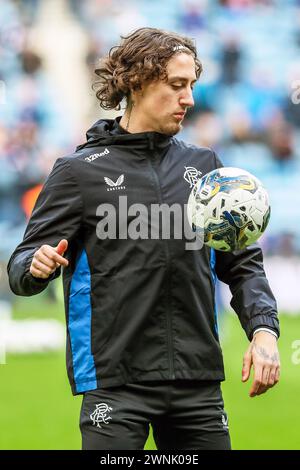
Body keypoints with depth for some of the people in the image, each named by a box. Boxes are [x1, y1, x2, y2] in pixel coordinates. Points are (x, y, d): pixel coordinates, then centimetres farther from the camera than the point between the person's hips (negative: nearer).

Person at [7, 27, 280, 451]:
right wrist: (38, 266, -25)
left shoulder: (204, 166, 14)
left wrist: (264, 330, -1)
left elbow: (242, 263, 16)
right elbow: (22, 268, -1)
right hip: (115, 386, -4)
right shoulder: (80, 170, 2)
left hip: (198, 384, 4)